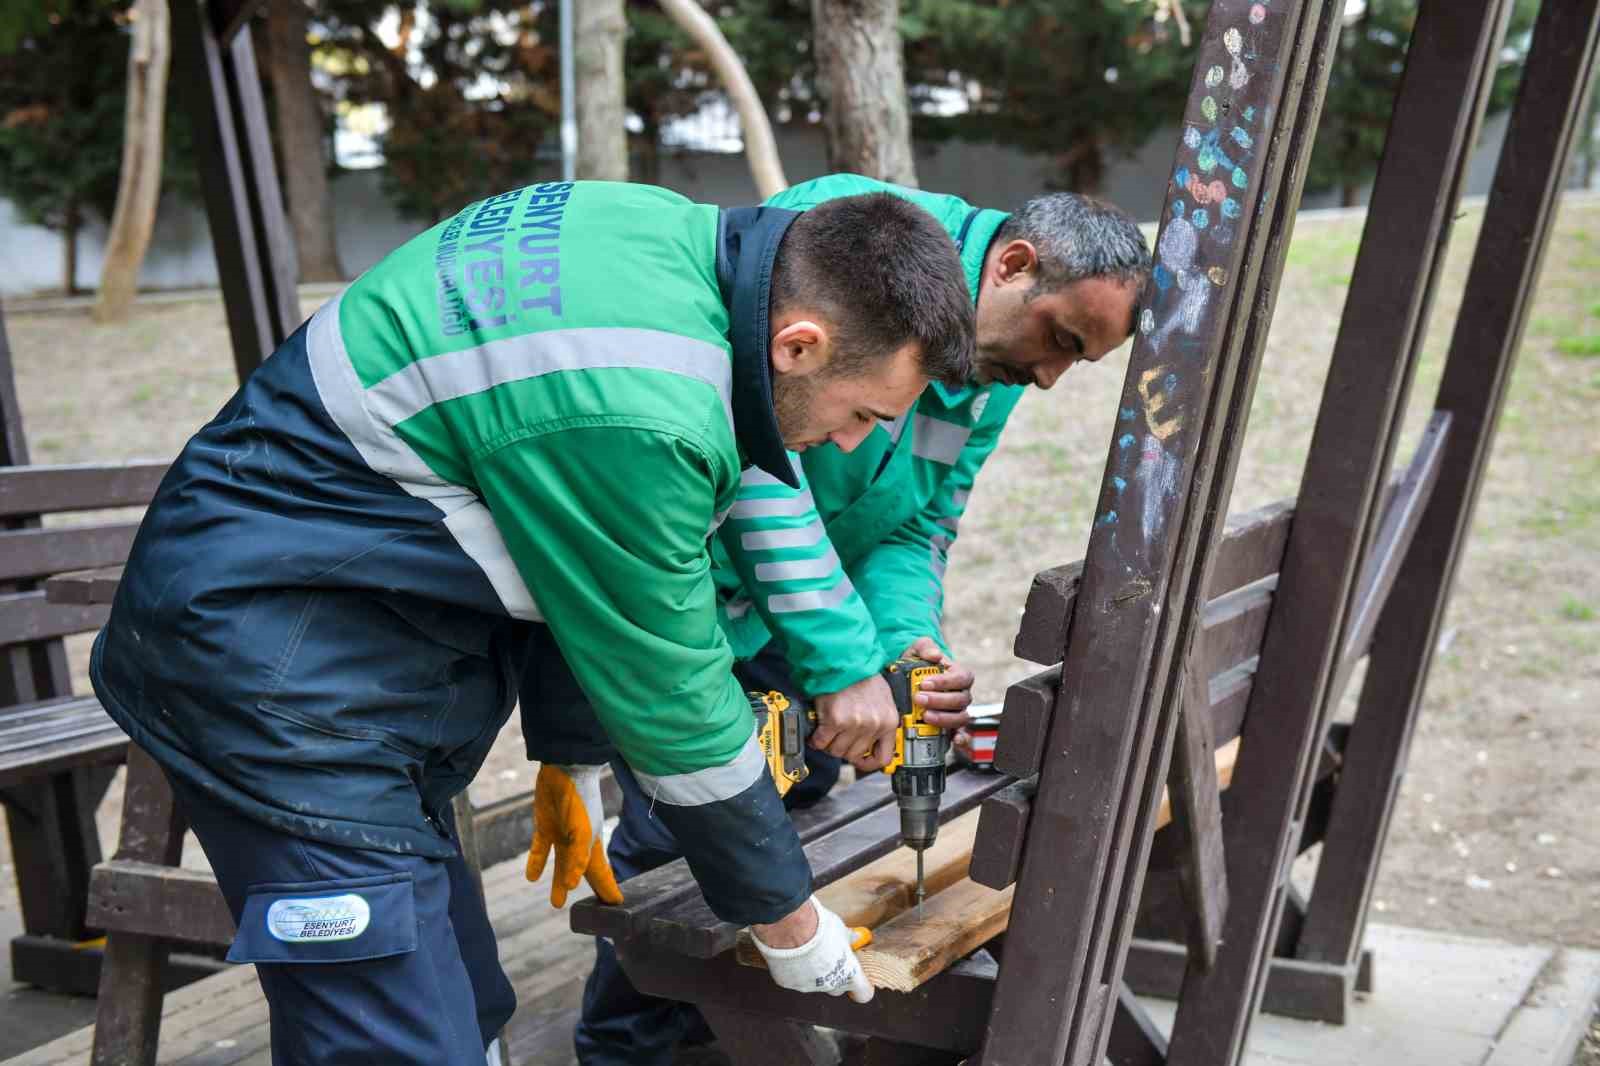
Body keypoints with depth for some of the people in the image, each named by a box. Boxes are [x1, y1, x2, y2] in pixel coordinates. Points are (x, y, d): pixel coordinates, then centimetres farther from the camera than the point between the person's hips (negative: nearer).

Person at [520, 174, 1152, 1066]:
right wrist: (846, 664, -38)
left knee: (800, 791, 13)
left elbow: (916, 529, 1)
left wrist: (913, 641, -22)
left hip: (769, 599, 9)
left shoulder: (997, 378, 1)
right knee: (682, 824, -8)